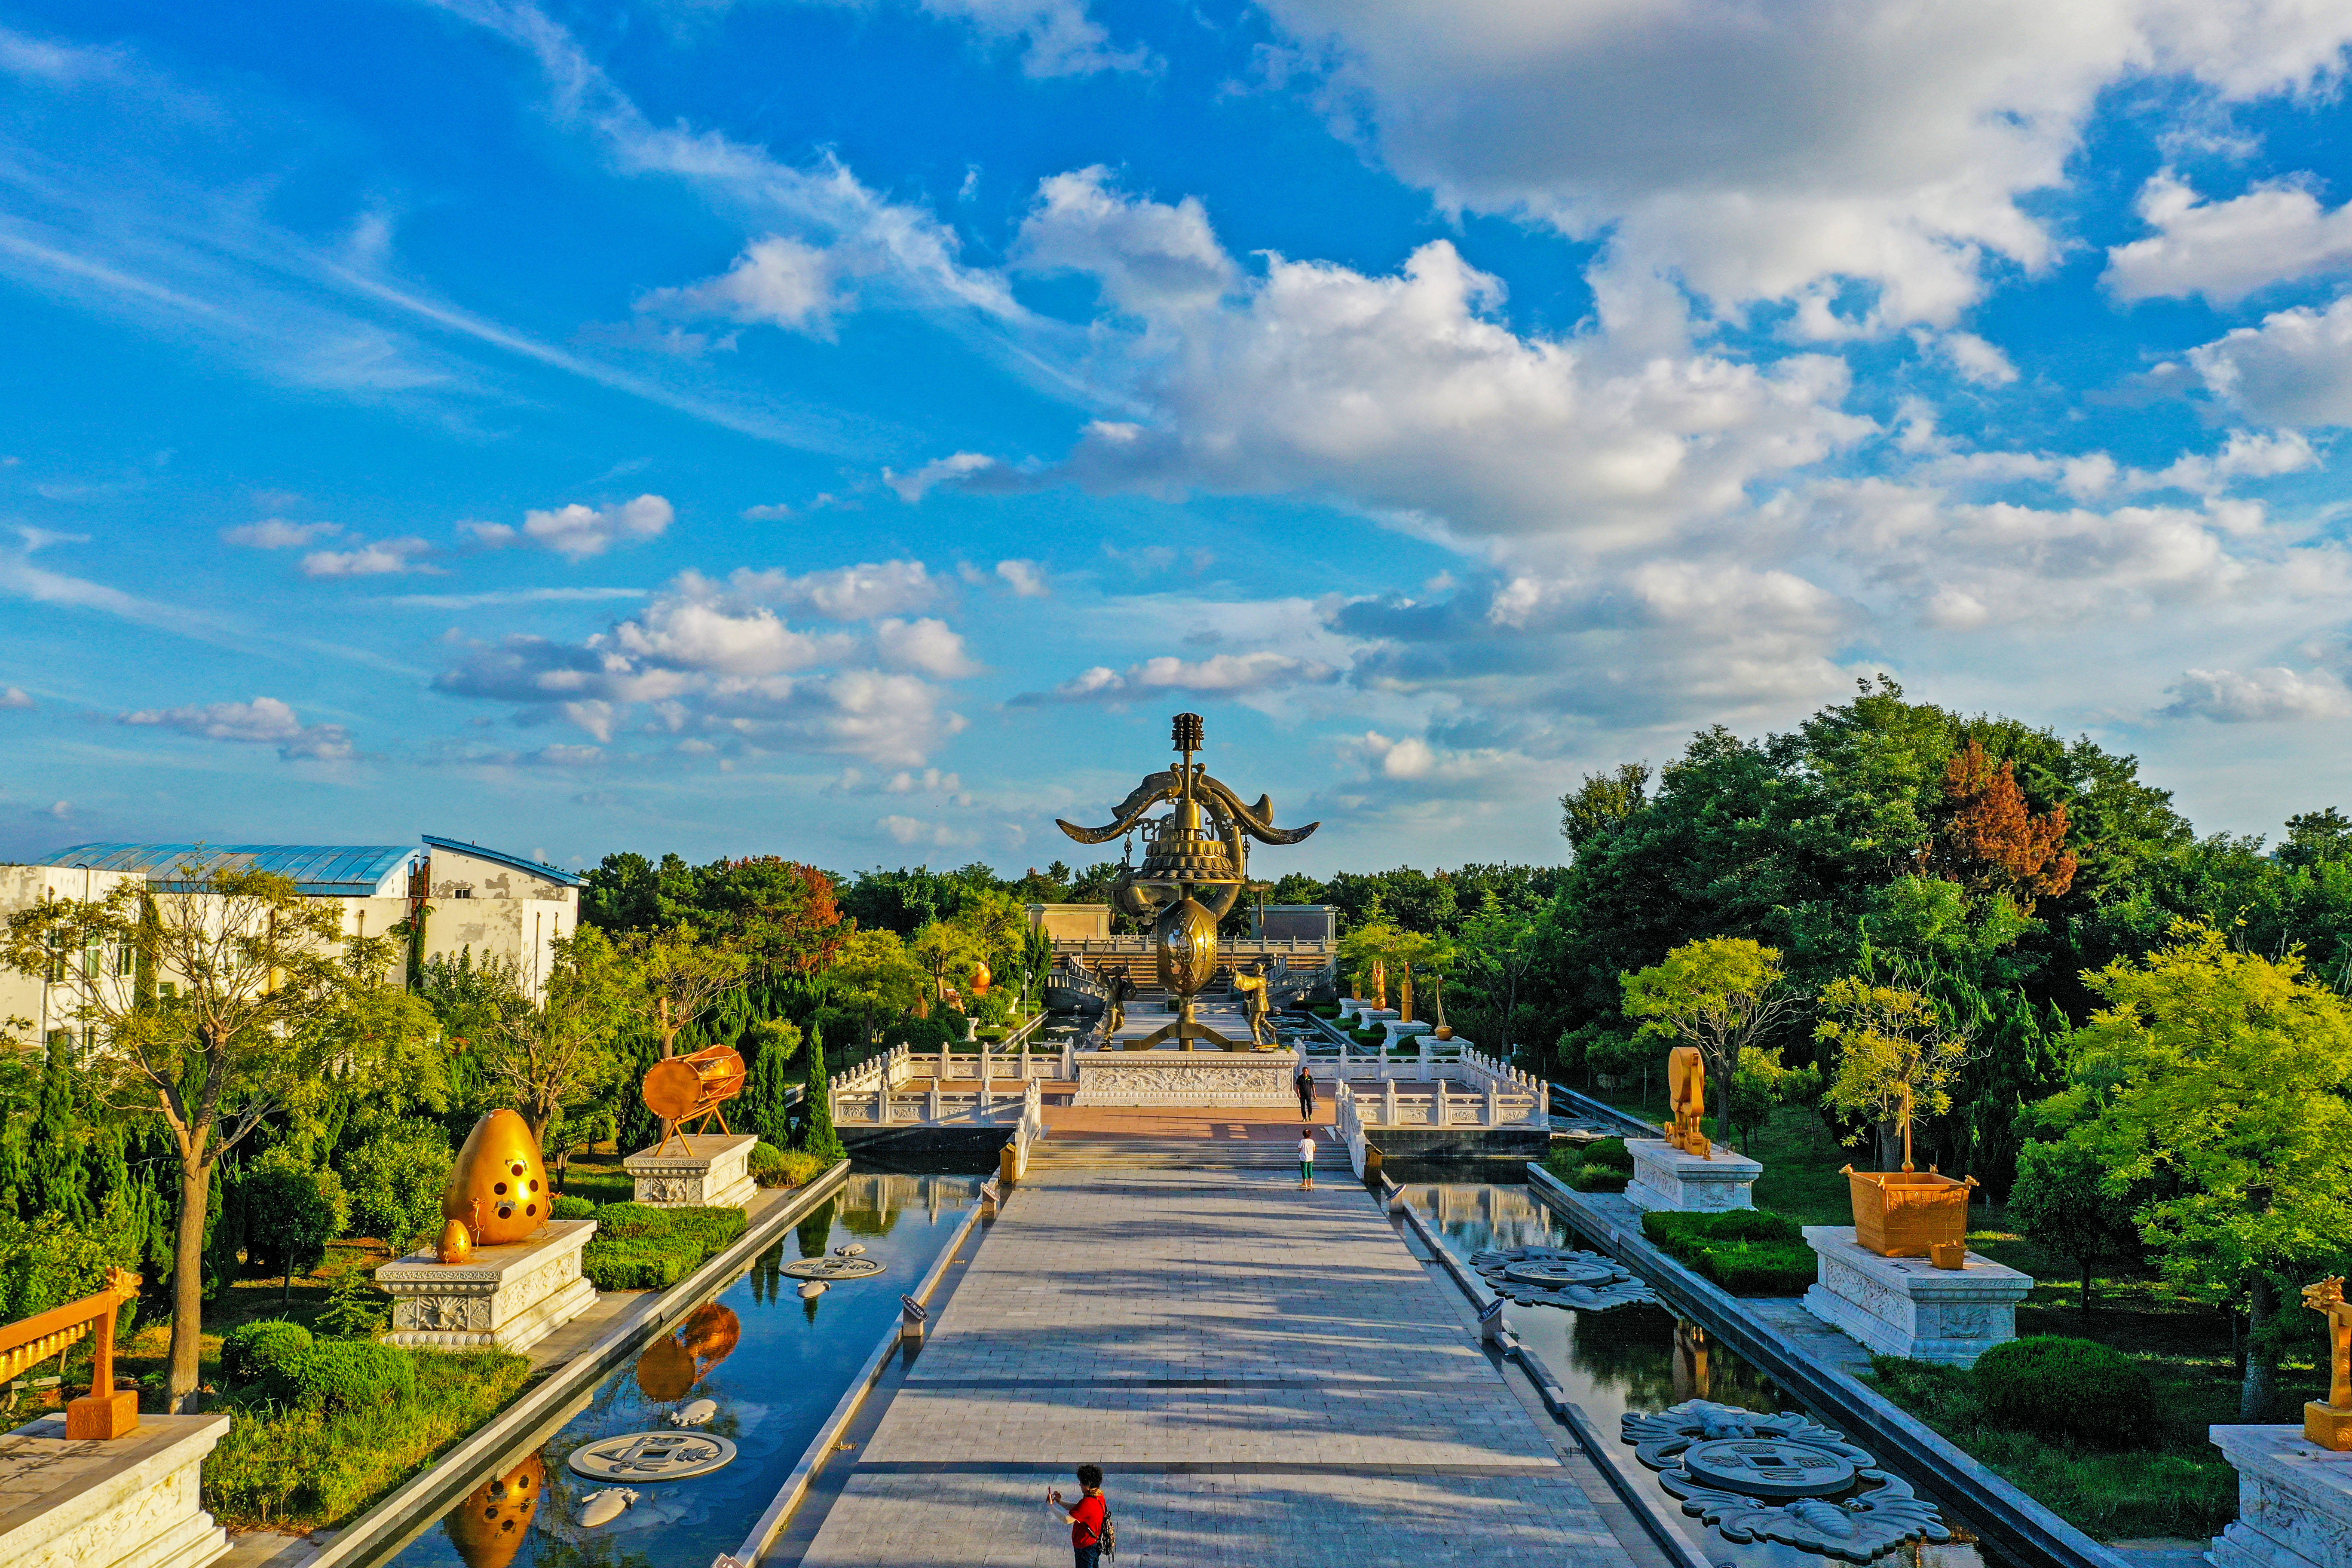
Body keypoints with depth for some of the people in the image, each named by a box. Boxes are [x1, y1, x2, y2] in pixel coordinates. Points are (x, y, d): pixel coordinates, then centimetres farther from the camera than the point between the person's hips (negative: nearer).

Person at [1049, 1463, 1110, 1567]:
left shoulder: (1087, 1503, -32)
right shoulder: (1099, 1497, 0)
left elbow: (1067, 1519, -31)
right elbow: (1077, 1508, 10)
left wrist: (1051, 1506, -19)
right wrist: (1060, 1502, -1)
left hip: (1086, 1547, -9)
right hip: (1095, 1544, 9)